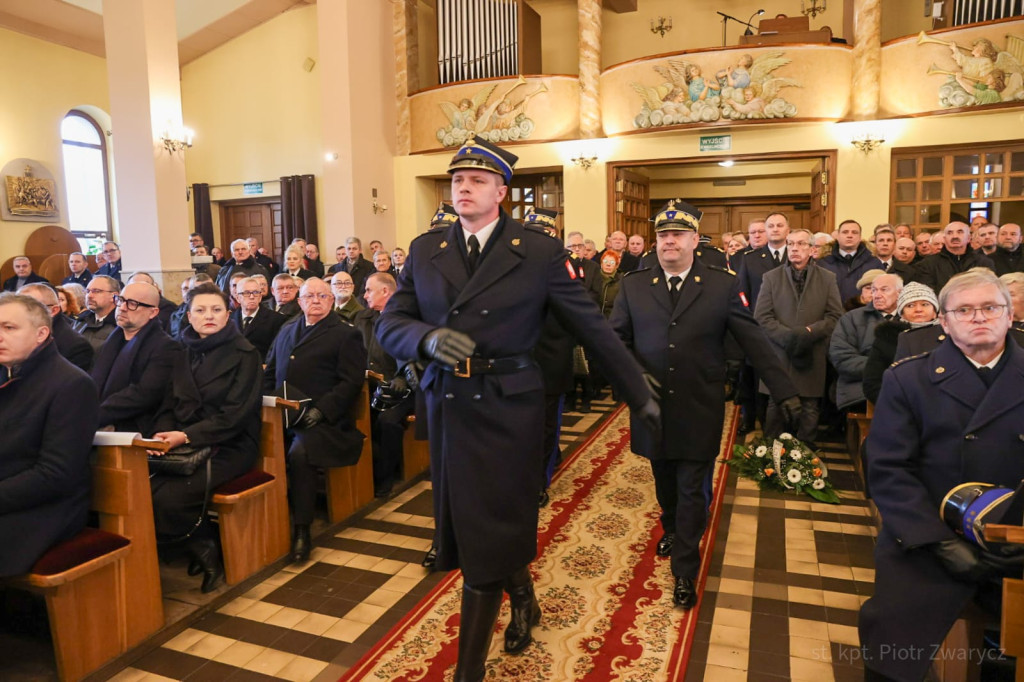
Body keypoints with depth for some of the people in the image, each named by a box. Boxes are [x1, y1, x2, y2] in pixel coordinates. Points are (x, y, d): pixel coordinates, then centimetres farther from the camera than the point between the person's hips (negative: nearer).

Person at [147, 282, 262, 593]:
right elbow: (168, 404, 12)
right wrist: (163, 433, -10)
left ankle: (208, 553, 2)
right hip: (185, 446, 6)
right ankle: (203, 549, 0)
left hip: (229, 447, -5)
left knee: (170, 497, -27)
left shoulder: (244, 354, -4)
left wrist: (188, 436, -21)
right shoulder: (183, 354, 14)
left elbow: (235, 414, -12)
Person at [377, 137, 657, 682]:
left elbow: (592, 327, -1)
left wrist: (640, 395, 4)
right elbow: (389, 324, 3)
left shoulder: (540, 252, -5)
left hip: (507, 410, -4)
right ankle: (523, 601, 47)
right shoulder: (424, 250, 6)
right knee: (465, 528, 17)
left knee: (486, 538, 3)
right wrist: (429, 338, -19)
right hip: (446, 408, 4)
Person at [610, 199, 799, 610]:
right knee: (664, 481, 20)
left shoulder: (722, 285, -3)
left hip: (699, 411, -2)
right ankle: (671, 530, 48)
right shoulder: (633, 286, 1)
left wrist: (784, 391, -4)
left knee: (691, 490, 5)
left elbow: (753, 341, -2)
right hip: (652, 407, 2)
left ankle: (684, 572, 20)